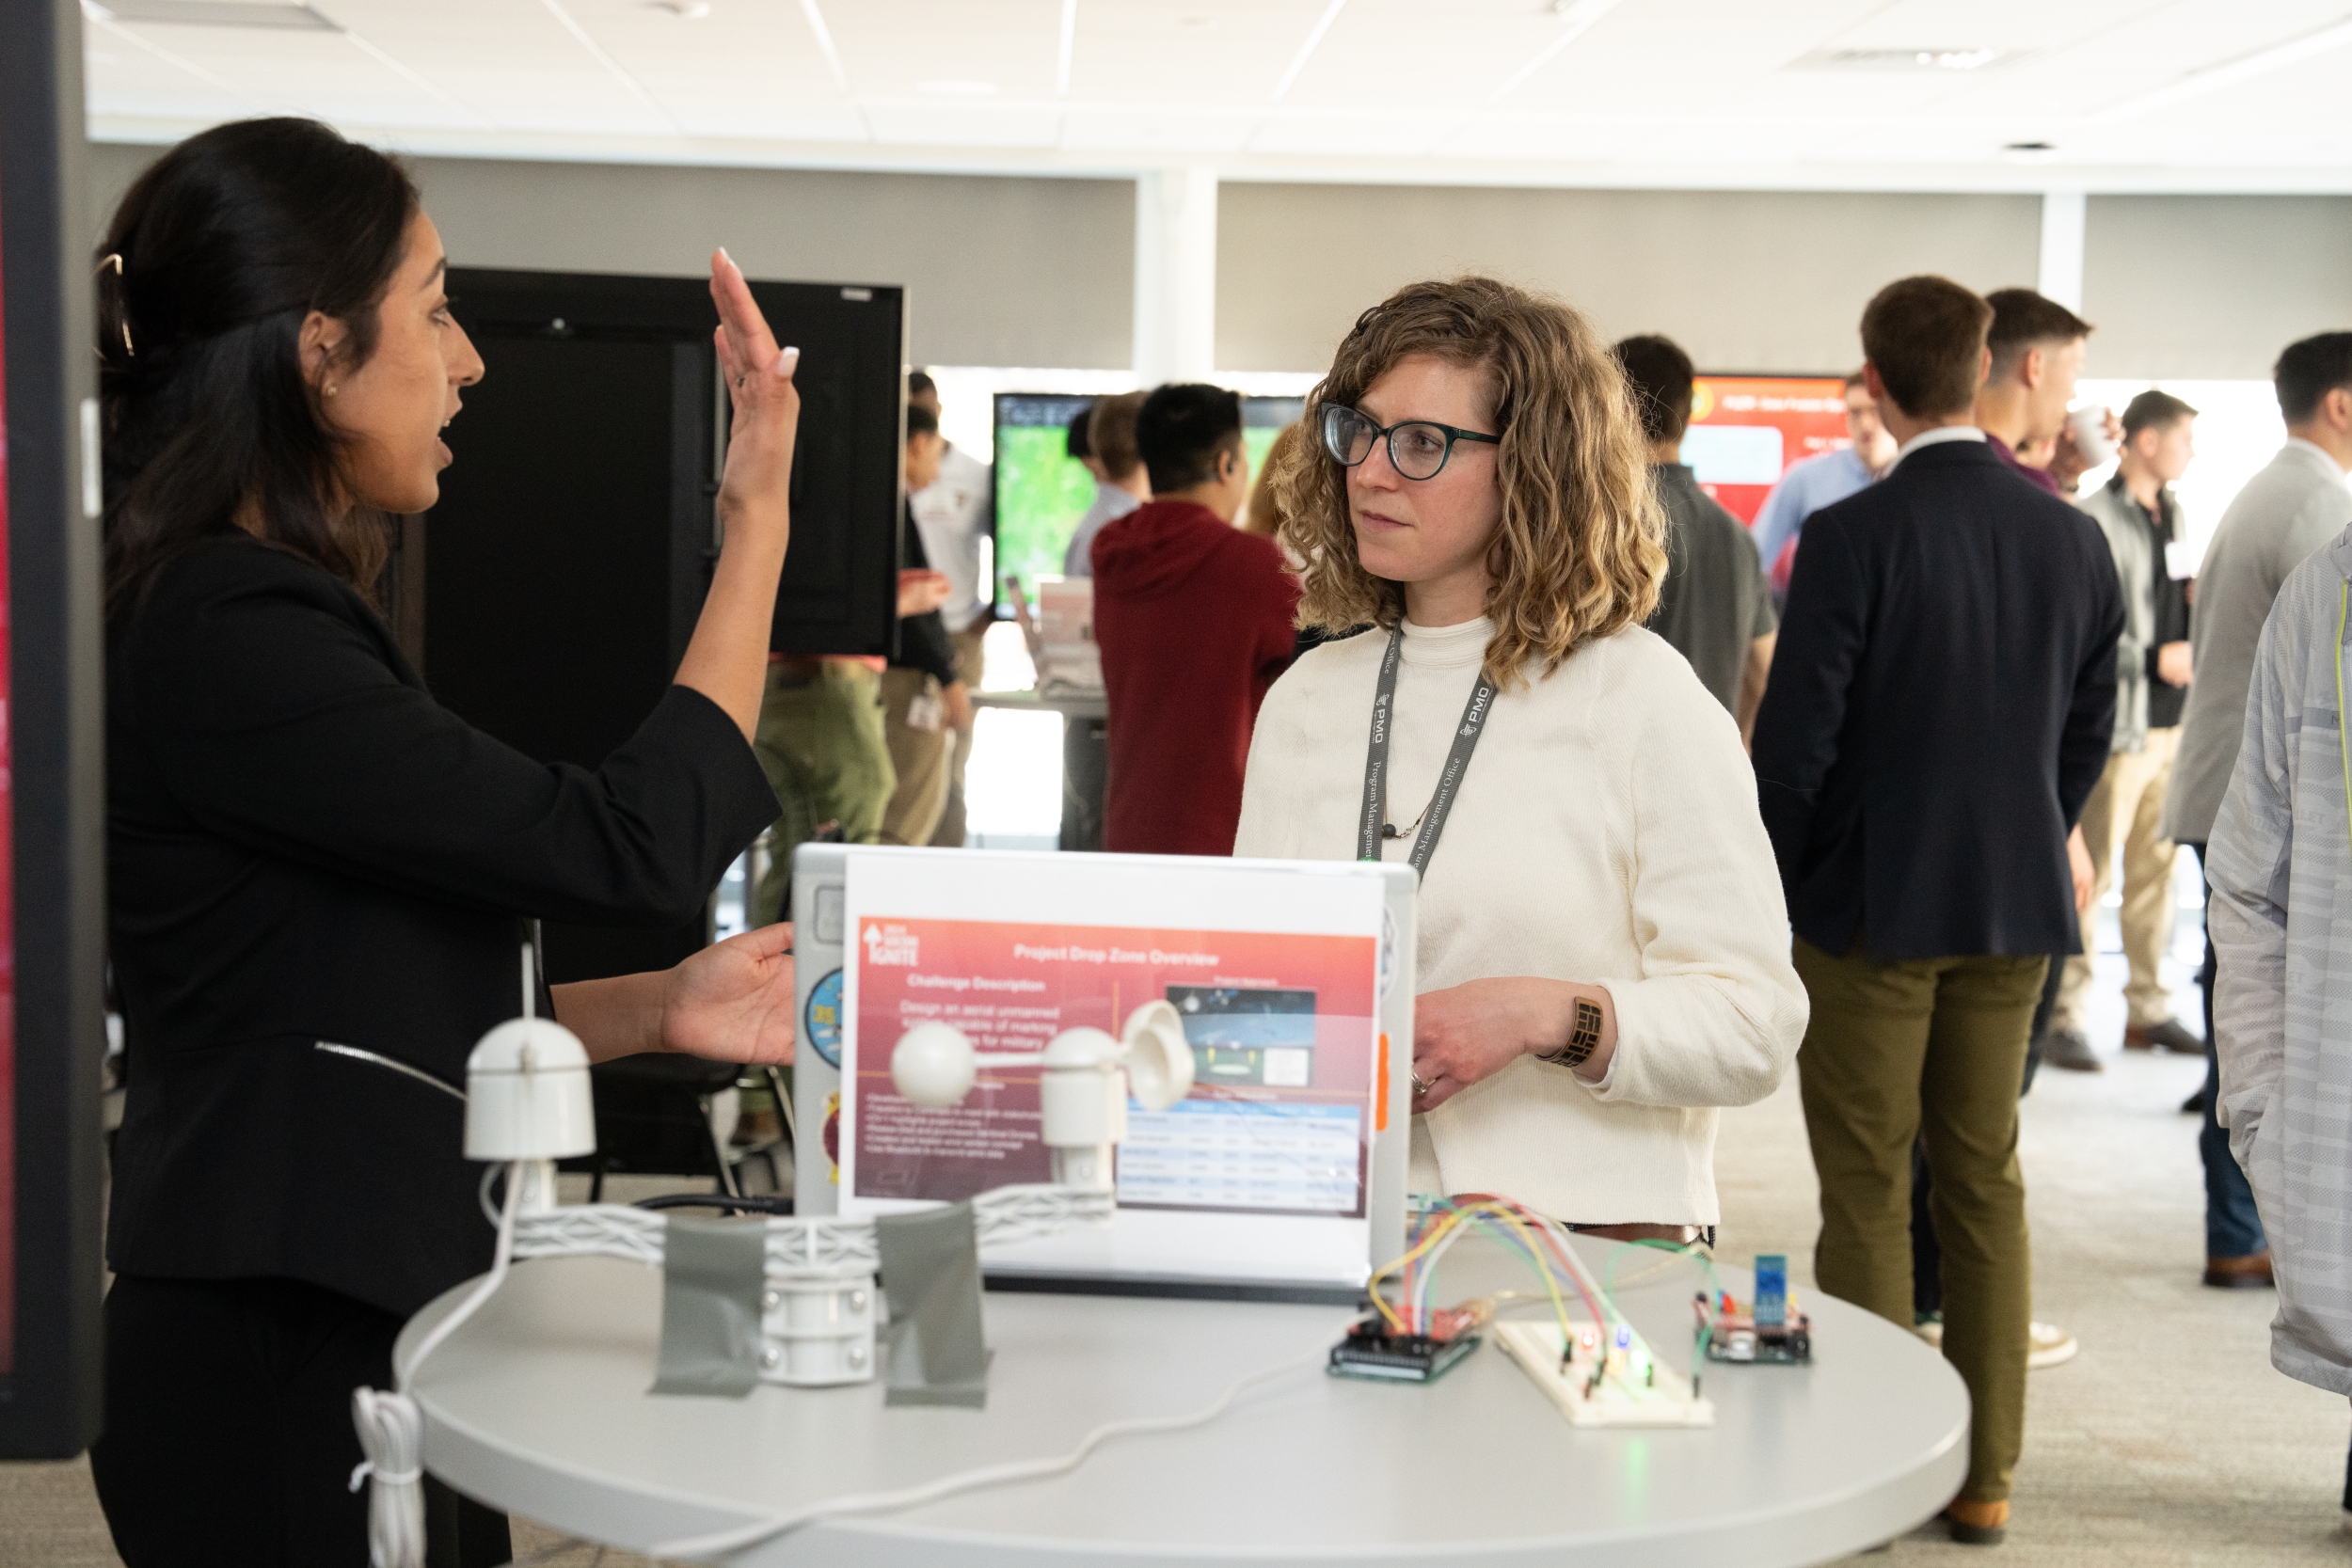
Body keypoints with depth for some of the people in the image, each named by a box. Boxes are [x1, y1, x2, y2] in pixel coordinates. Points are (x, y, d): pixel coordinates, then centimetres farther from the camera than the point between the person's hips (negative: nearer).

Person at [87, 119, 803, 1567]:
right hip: (284, 1369, -10)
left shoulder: (265, 613, 13)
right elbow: (640, 844, -19)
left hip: (363, 1328, 10)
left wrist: (655, 1010, 3)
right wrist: (761, 521, -11)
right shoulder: (226, 642, -19)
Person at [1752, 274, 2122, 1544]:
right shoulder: (2073, 539, 1)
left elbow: (1794, 739, -14)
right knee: (1986, 1185, 12)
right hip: (2016, 911, 5)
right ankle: (1983, 1475, 19)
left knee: (1868, 1195, 4)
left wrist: (1767, 897, 0)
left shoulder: (1850, 537, -15)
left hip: (1871, 906, -5)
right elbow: (2089, 732, 8)